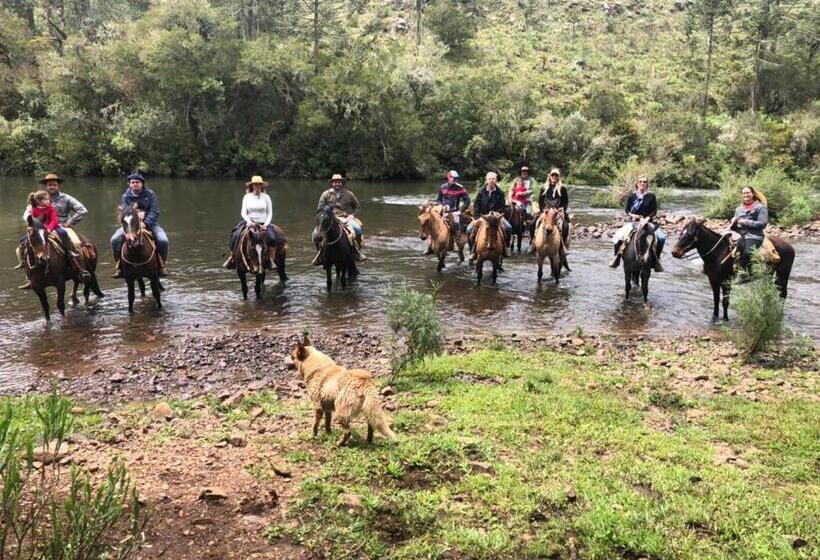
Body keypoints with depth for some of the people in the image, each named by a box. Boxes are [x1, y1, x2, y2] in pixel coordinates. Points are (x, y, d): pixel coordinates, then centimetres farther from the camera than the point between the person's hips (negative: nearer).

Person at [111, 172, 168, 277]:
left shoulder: (150, 194, -2)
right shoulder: (126, 196, 3)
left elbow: (155, 211, -10)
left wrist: (146, 223, -26)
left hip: (149, 223, -1)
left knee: (163, 240, -26)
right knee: (115, 239, -20)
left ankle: (161, 266, -6)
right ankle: (118, 266, -4)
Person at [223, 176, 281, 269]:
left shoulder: (266, 197, 2)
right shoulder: (247, 197, 5)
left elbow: (270, 213, 4)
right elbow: (243, 212, 2)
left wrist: (266, 224, -11)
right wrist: (248, 221, -17)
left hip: (263, 223, -1)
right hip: (249, 222, 1)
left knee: (273, 238, -27)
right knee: (236, 235, -23)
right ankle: (232, 256, -4)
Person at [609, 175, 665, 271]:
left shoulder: (651, 196, 2)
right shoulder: (632, 196, 5)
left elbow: (654, 211, 0)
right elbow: (626, 209, 10)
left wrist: (647, 218, -16)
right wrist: (632, 215, -10)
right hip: (633, 222, 1)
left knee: (661, 237, -23)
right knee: (618, 236, -21)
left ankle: (657, 258, -4)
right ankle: (617, 256, -1)